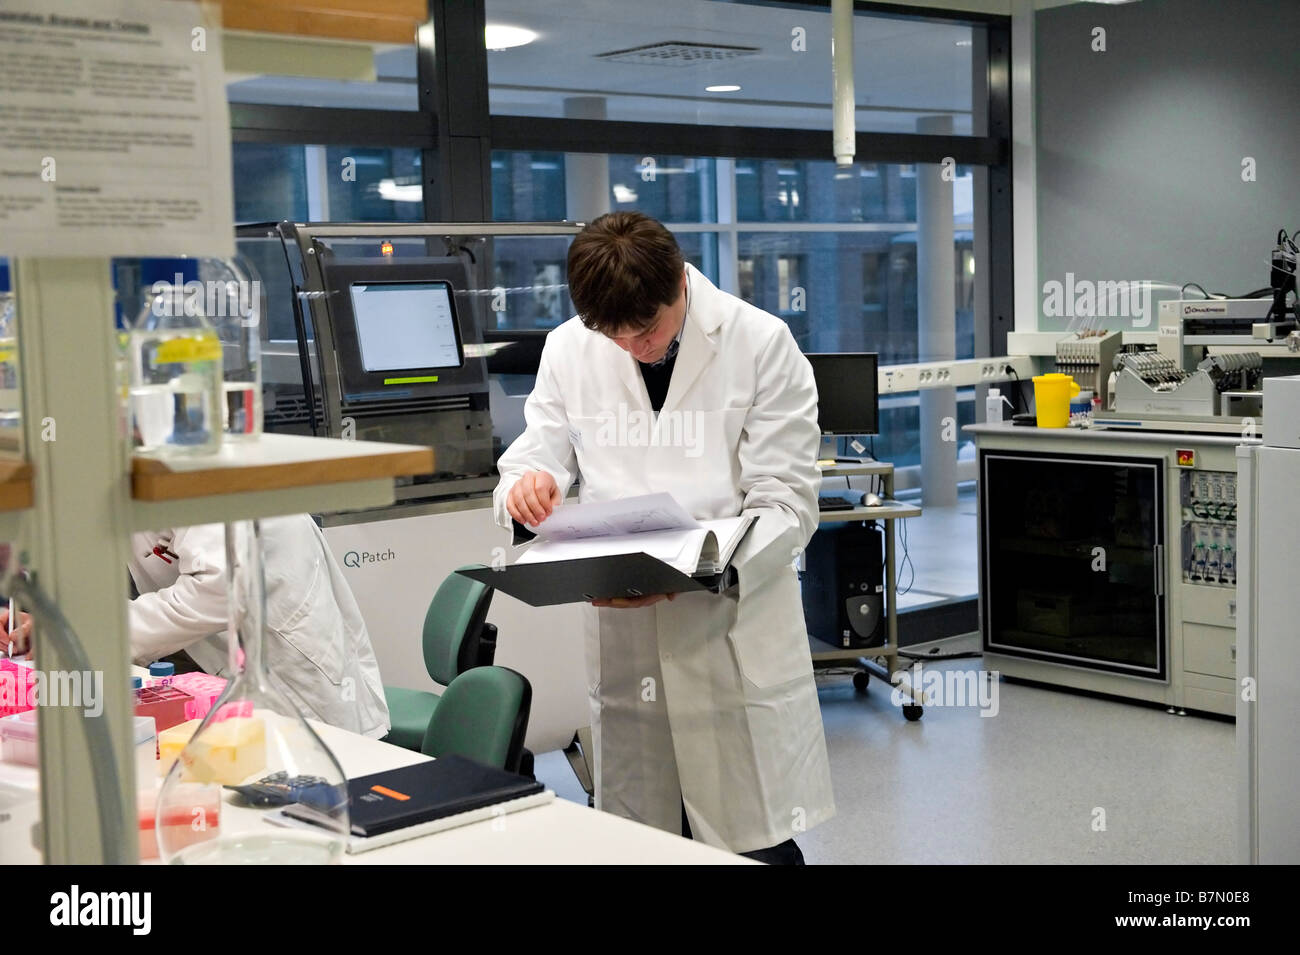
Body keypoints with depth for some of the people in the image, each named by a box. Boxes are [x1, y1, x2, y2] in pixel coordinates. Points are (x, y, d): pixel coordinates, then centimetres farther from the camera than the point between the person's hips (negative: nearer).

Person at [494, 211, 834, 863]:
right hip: (621, 635, 3)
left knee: (757, 847, 2)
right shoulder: (568, 349, 3)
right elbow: (540, 453, 9)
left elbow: (785, 501, -9)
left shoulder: (762, 344, -6)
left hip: (734, 631, -3)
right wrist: (526, 488, -16)